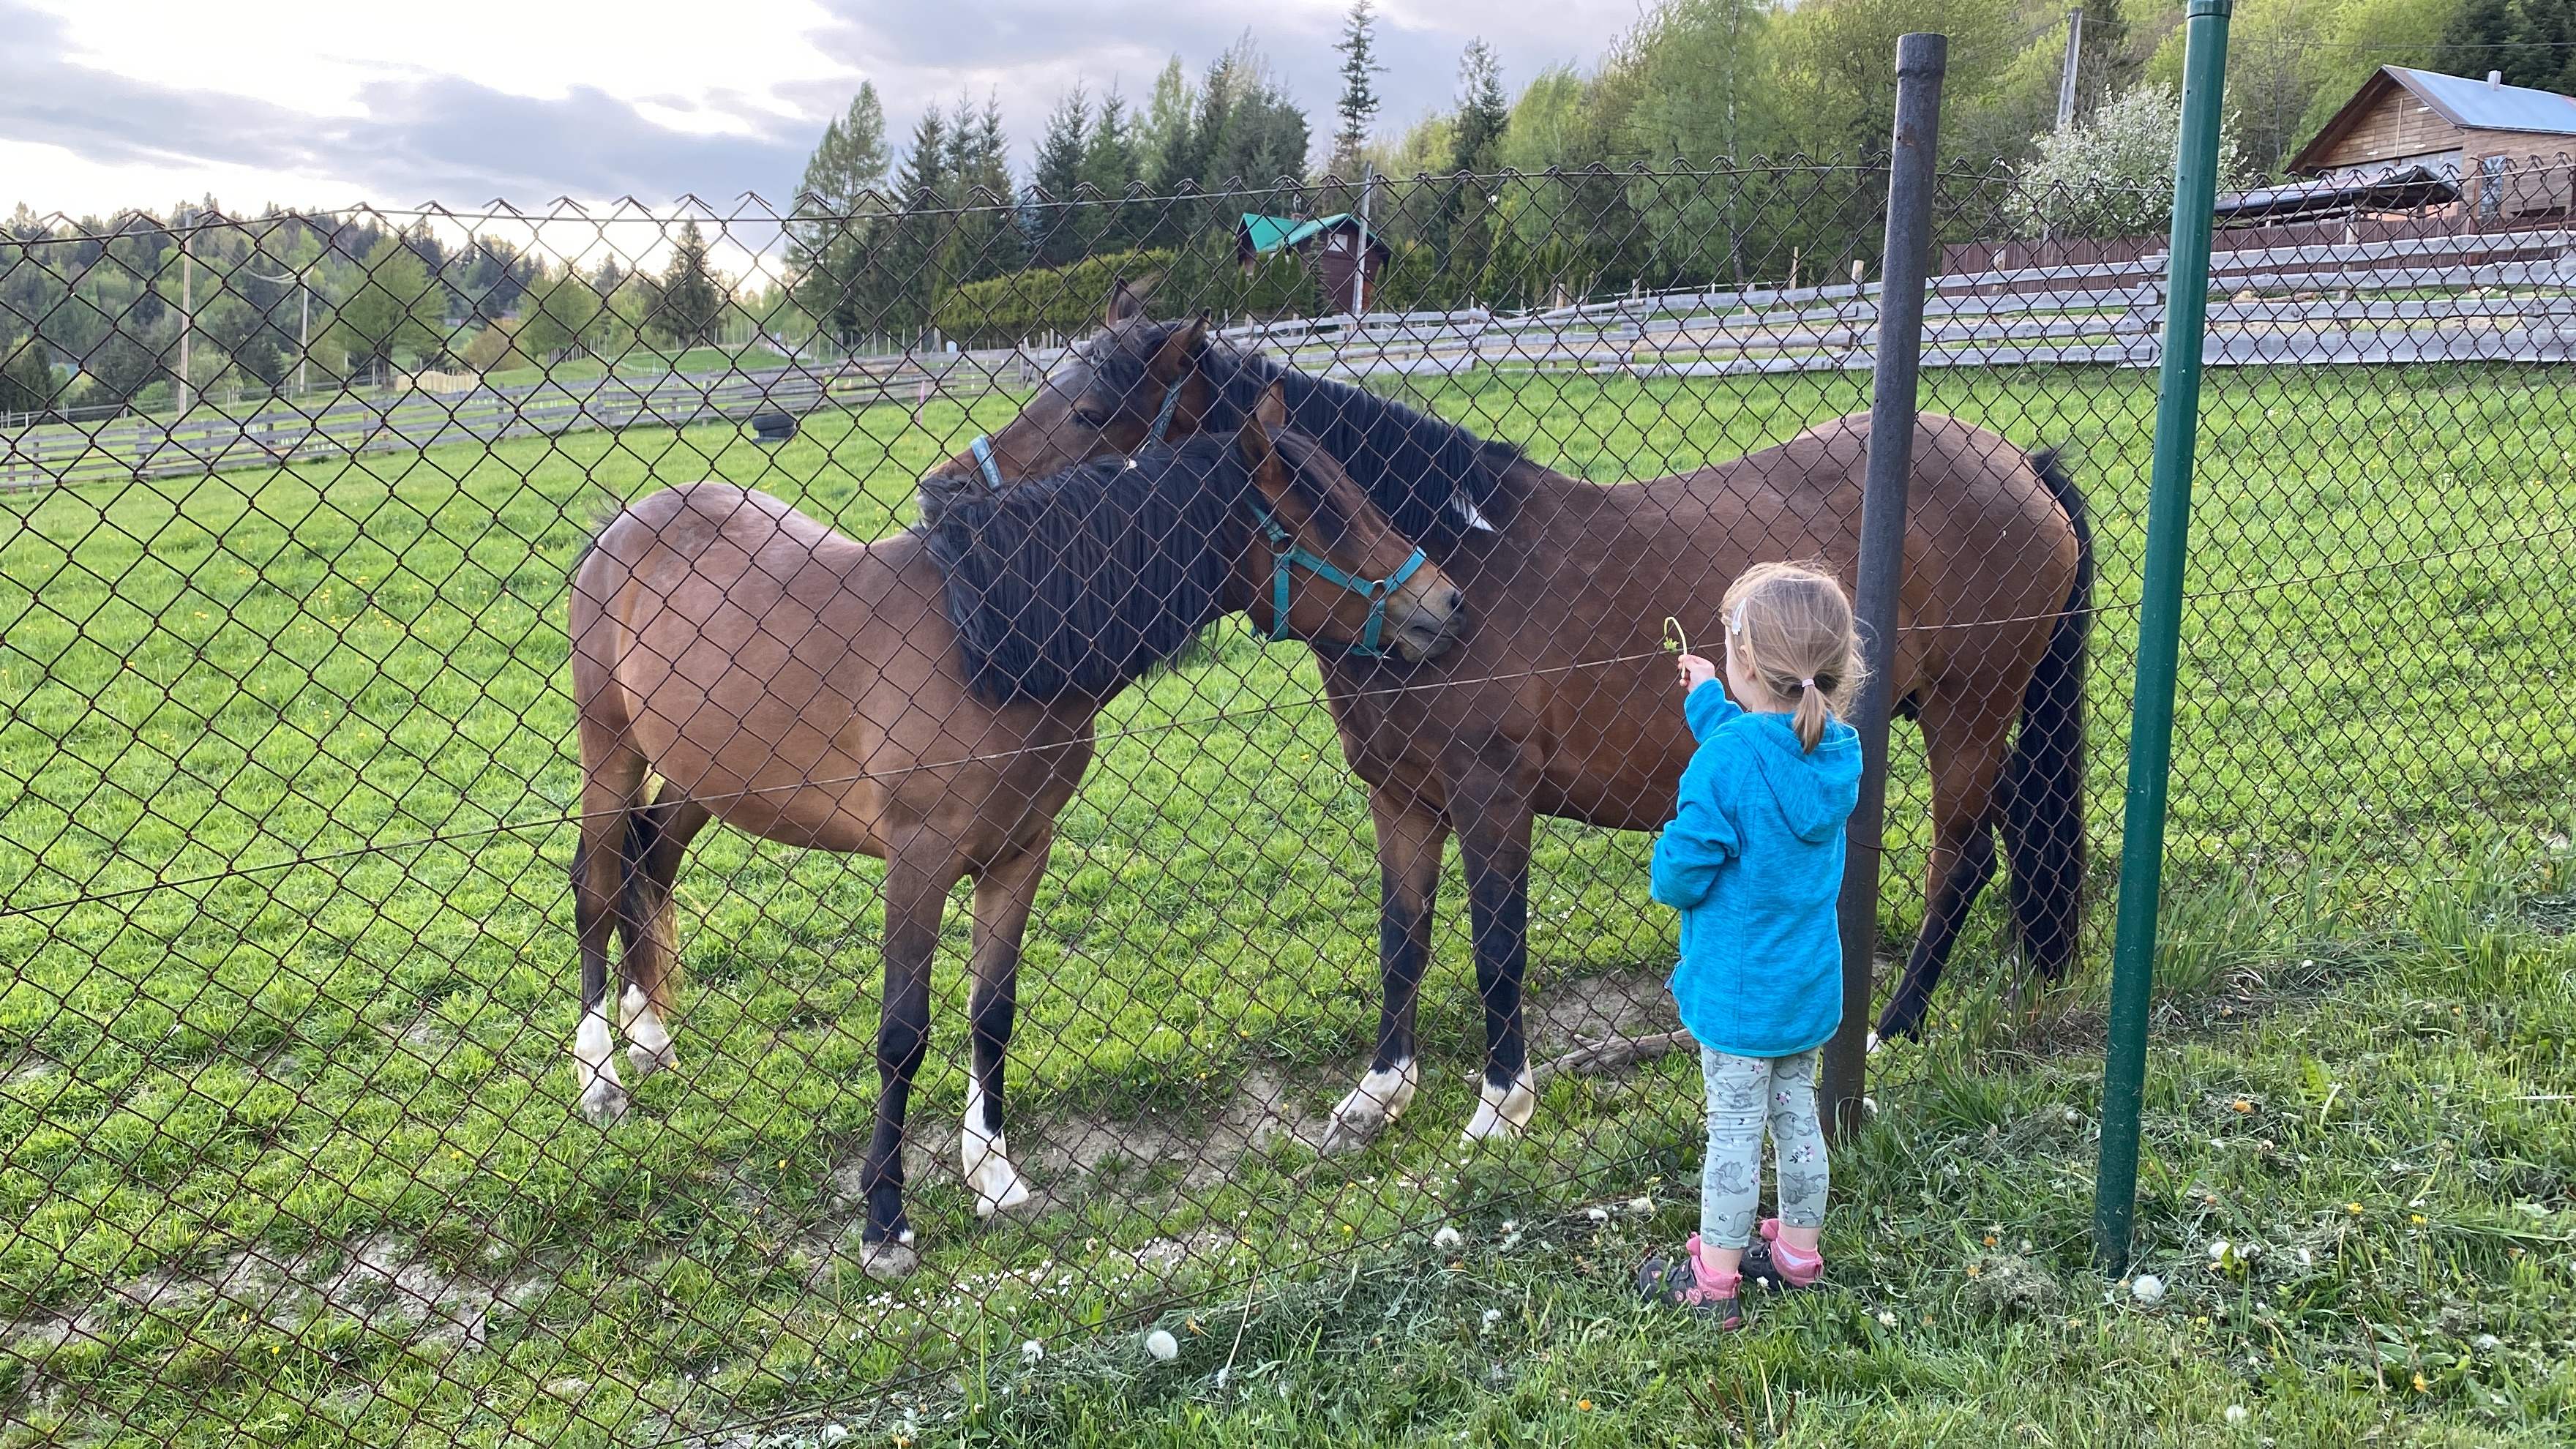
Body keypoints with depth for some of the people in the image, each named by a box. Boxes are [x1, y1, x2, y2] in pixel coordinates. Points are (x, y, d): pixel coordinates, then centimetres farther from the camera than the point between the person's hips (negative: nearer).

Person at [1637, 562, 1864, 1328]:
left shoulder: (1726, 759, -27)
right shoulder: (1839, 751, -5)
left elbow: (1677, 879, -24)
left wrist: (1670, 846, -2)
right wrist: (1709, 702, 23)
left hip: (1737, 990, -6)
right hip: (1812, 983, 6)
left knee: (1734, 1129, 5)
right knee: (1796, 1114, 21)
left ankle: (1711, 1282, 19)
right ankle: (1798, 1253, 36)